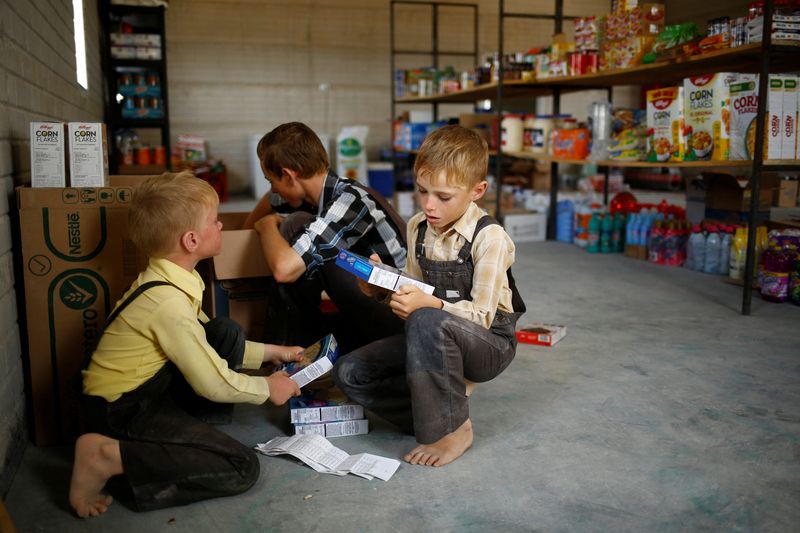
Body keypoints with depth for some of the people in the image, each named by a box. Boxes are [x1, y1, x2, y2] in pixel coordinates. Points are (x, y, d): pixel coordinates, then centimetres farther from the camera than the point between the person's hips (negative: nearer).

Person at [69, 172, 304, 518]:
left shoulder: (164, 279, 1)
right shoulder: (169, 302, -27)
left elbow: (201, 346, 15)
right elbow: (214, 385, -21)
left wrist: (269, 353, 16)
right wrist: (267, 389, -3)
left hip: (148, 385, 9)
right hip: (120, 411, -9)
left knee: (226, 334, 4)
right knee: (242, 468, -14)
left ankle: (178, 426, 2)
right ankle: (109, 457, -14)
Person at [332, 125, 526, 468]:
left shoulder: (489, 238, -20)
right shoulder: (417, 227, 0)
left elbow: (481, 317, -20)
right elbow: (416, 289, 7)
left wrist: (431, 304, -36)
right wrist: (383, 287, -13)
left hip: (490, 343, -6)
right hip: (435, 337, 6)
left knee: (426, 321, -40)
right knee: (348, 373, -7)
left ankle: (453, 427, -19)